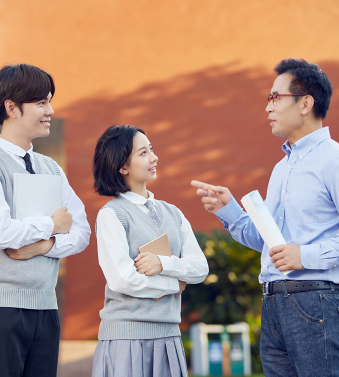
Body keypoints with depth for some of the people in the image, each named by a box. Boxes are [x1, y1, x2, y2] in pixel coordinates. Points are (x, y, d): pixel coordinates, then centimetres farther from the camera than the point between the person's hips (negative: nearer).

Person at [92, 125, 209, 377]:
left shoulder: (171, 212, 13)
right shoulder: (111, 214, -5)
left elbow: (200, 268, 4)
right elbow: (122, 279, -15)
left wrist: (164, 264, -14)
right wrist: (175, 283, -4)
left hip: (168, 334, 5)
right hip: (127, 334, -5)